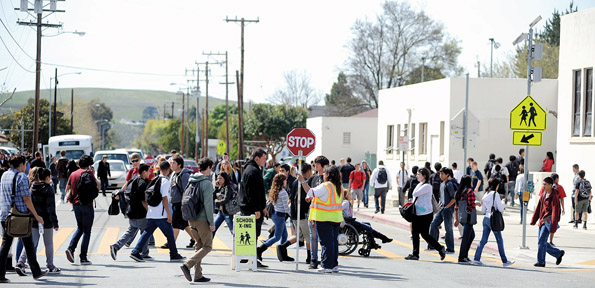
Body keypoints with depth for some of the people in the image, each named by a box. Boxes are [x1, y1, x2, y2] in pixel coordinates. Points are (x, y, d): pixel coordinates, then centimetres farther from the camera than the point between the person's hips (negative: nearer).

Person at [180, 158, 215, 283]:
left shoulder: (191, 182, 11)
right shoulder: (206, 183, -13)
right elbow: (208, 204, -16)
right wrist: (212, 222, -13)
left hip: (191, 219, 8)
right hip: (202, 219, -8)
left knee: (199, 246, 15)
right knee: (207, 247, 0)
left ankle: (198, 275, 12)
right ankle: (187, 265, -17)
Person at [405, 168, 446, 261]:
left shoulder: (427, 186, -14)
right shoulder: (420, 185, 14)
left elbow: (415, 193, -21)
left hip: (425, 214, -9)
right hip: (417, 213, 9)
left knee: (425, 234, -5)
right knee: (415, 233, 7)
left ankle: (440, 249, 9)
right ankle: (415, 254, 11)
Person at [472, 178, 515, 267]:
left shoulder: (486, 195, 11)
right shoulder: (495, 194, -11)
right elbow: (500, 208, -12)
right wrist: (503, 202, 5)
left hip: (486, 218, 7)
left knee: (483, 240, 7)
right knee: (500, 241, 3)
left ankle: (476, 259, 0)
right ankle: (504, 261, 8)